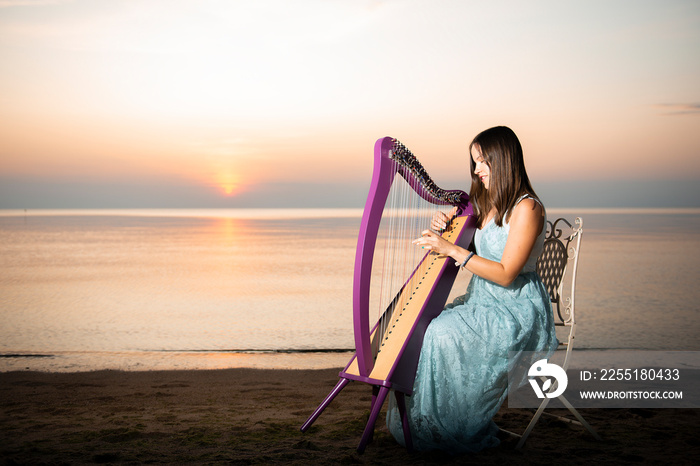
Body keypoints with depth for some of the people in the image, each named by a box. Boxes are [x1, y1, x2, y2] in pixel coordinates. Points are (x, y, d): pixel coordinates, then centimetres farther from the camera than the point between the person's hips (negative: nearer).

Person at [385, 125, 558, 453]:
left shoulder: (526, 208, -16)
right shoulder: (488, 203, 11)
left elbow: (505, 274, -21)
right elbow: (475, 256, 17)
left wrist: (452, 249, -22)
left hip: (515, 312, -8)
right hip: (481, 302, 9)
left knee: (439, 336, -25)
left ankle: (452, 433, -9)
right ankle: (416, 425, -3)